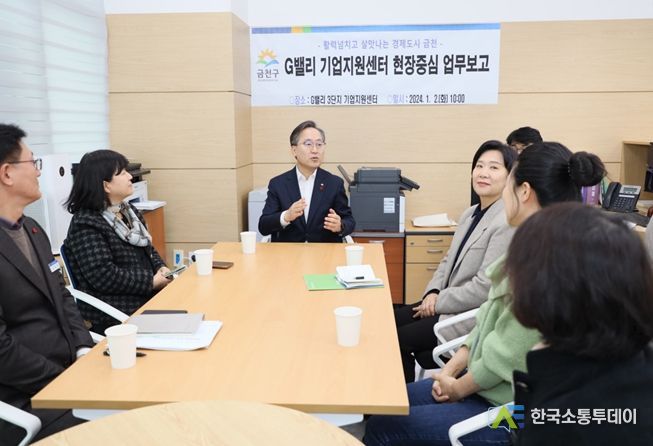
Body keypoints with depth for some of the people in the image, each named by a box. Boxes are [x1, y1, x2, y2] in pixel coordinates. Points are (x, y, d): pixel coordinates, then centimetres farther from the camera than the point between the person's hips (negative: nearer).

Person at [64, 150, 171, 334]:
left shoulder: (129, 211, 14)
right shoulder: (86, 224, -12)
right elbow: (103, 276, -20)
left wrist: (161, 268, 0)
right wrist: (152, 281, -17)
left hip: (147, 298, 8)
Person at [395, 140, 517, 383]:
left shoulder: (508, 222, -20)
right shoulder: (470, 214, 10)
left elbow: (485, 287, -24)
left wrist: (438, 302, -14)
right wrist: (432, 293, -2)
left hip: (476, 317, -8)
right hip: (449, 304, 9)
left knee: (400, 339, -11)